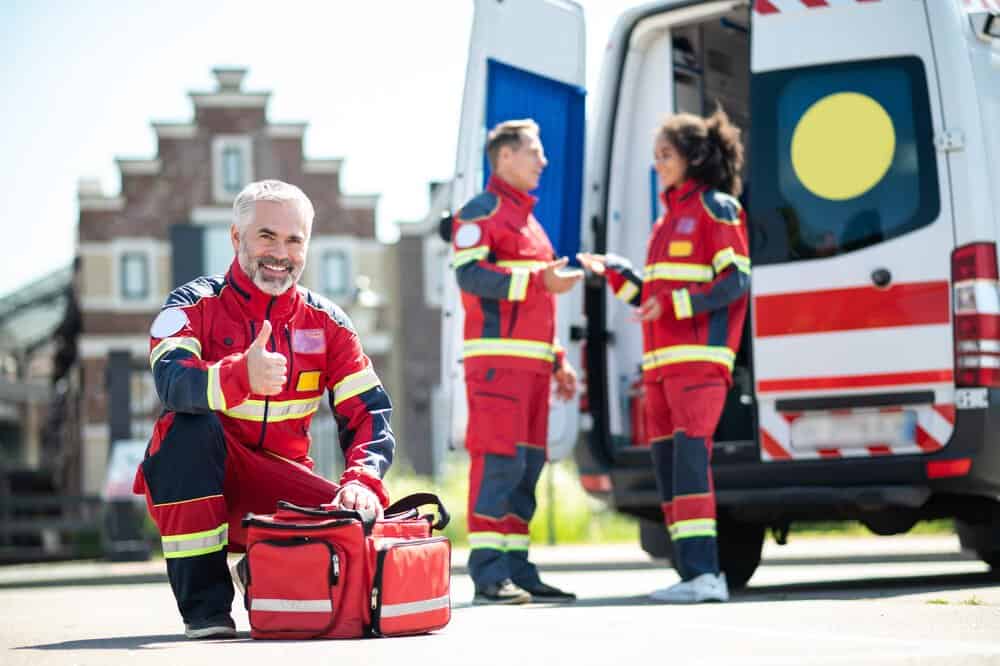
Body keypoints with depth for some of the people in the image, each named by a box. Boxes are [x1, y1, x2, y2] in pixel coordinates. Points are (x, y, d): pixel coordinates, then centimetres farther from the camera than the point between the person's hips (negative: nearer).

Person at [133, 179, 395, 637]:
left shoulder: (325, 323, 4)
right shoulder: (194, 305, -7)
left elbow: (369, 413, -2)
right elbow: (172, 382, -28)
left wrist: (362, 480, -24)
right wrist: (242, 375, -49)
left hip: (275, 487, 3)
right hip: (191, 483, -3)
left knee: (356, 516, -23)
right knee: (190, 423, -34)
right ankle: (203, 604, -26)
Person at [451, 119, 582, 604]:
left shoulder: (528, 220, 25)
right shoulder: (481, 211, -2)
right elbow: (470, 275, -17)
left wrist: (558, 361, 22)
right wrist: (539, 281, -22)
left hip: (531, 363, 9)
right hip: (497, 358, -9)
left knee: (526, 465, 6)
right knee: (498, 463, -13)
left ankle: (517, 569, 8)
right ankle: (487, 574, -15)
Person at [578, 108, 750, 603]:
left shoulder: (717, 207, -2)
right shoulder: (668, 219, 22)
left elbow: (735, 282, -11)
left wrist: (676, 304, -20)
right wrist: (613, 273, 9)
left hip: (700, 357, -9)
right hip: (662, 361, 9)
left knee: (689, 456, -18)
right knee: (667, 466, 4)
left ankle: (703, 573, -22)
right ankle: (696, 576, 6)